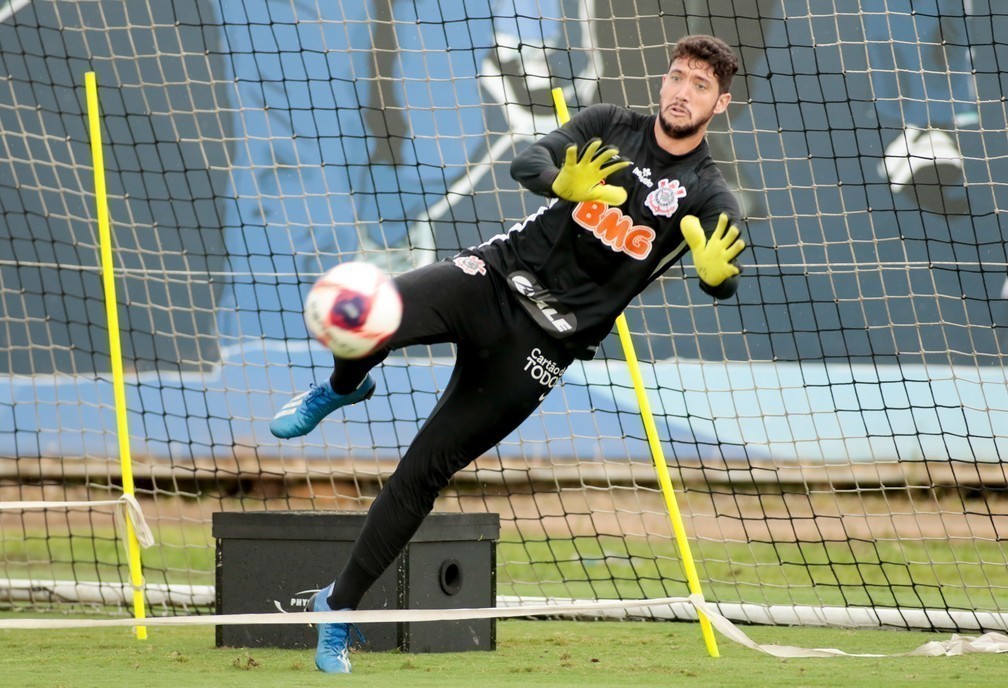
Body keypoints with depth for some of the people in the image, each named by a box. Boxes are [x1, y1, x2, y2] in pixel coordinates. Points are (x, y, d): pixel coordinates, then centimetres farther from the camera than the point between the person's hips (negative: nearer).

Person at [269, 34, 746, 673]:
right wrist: (563, 184, -36)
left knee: (424, 471, -2)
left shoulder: (709, 195, -3)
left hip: (546, 340, -1)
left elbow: (724, 282, -19)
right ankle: (342, 389, 9)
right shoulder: (610, 126, 2)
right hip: (496, 276, 1)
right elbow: (528, 162, -13)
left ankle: (340, 606, 13)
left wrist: (718, 272, -44)